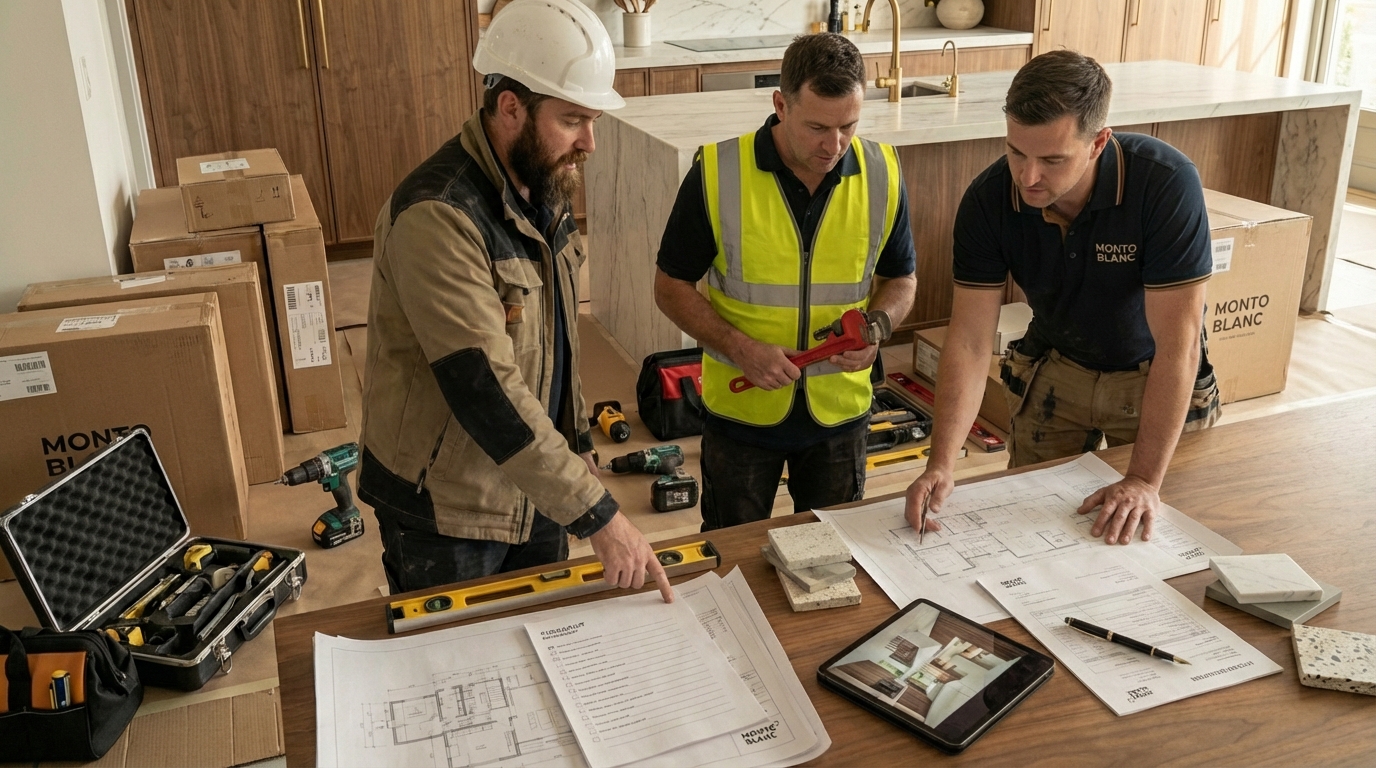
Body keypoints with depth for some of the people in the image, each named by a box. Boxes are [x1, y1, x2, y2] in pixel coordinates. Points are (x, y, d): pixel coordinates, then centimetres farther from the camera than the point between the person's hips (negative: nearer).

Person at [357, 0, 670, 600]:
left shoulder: (541, 190, 1)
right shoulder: (438, 216, -27)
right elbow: (483, 389, -32)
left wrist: (577, 444, 10)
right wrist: (597, 515, -31)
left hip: (535, 486, 8)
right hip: (447, 507, -7)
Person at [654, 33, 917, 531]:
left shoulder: (882, 174, -8)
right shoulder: (716, 173, -16)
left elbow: (900, 278, 6)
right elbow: (671, 286, -8)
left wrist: (875, 326, -16)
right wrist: (741, 348, -21)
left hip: (840, 410, 2)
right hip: (741, 410, -2)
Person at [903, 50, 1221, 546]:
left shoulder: (1166, 184, -32)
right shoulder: (988, 200, -23)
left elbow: (1178, 343, -31)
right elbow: (970, 340, -22)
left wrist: (1145, 481, -32)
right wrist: (941, 464, -33)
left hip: (1152, 378, -2)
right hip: (1055, 371, 2)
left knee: (1151, 535, 11)